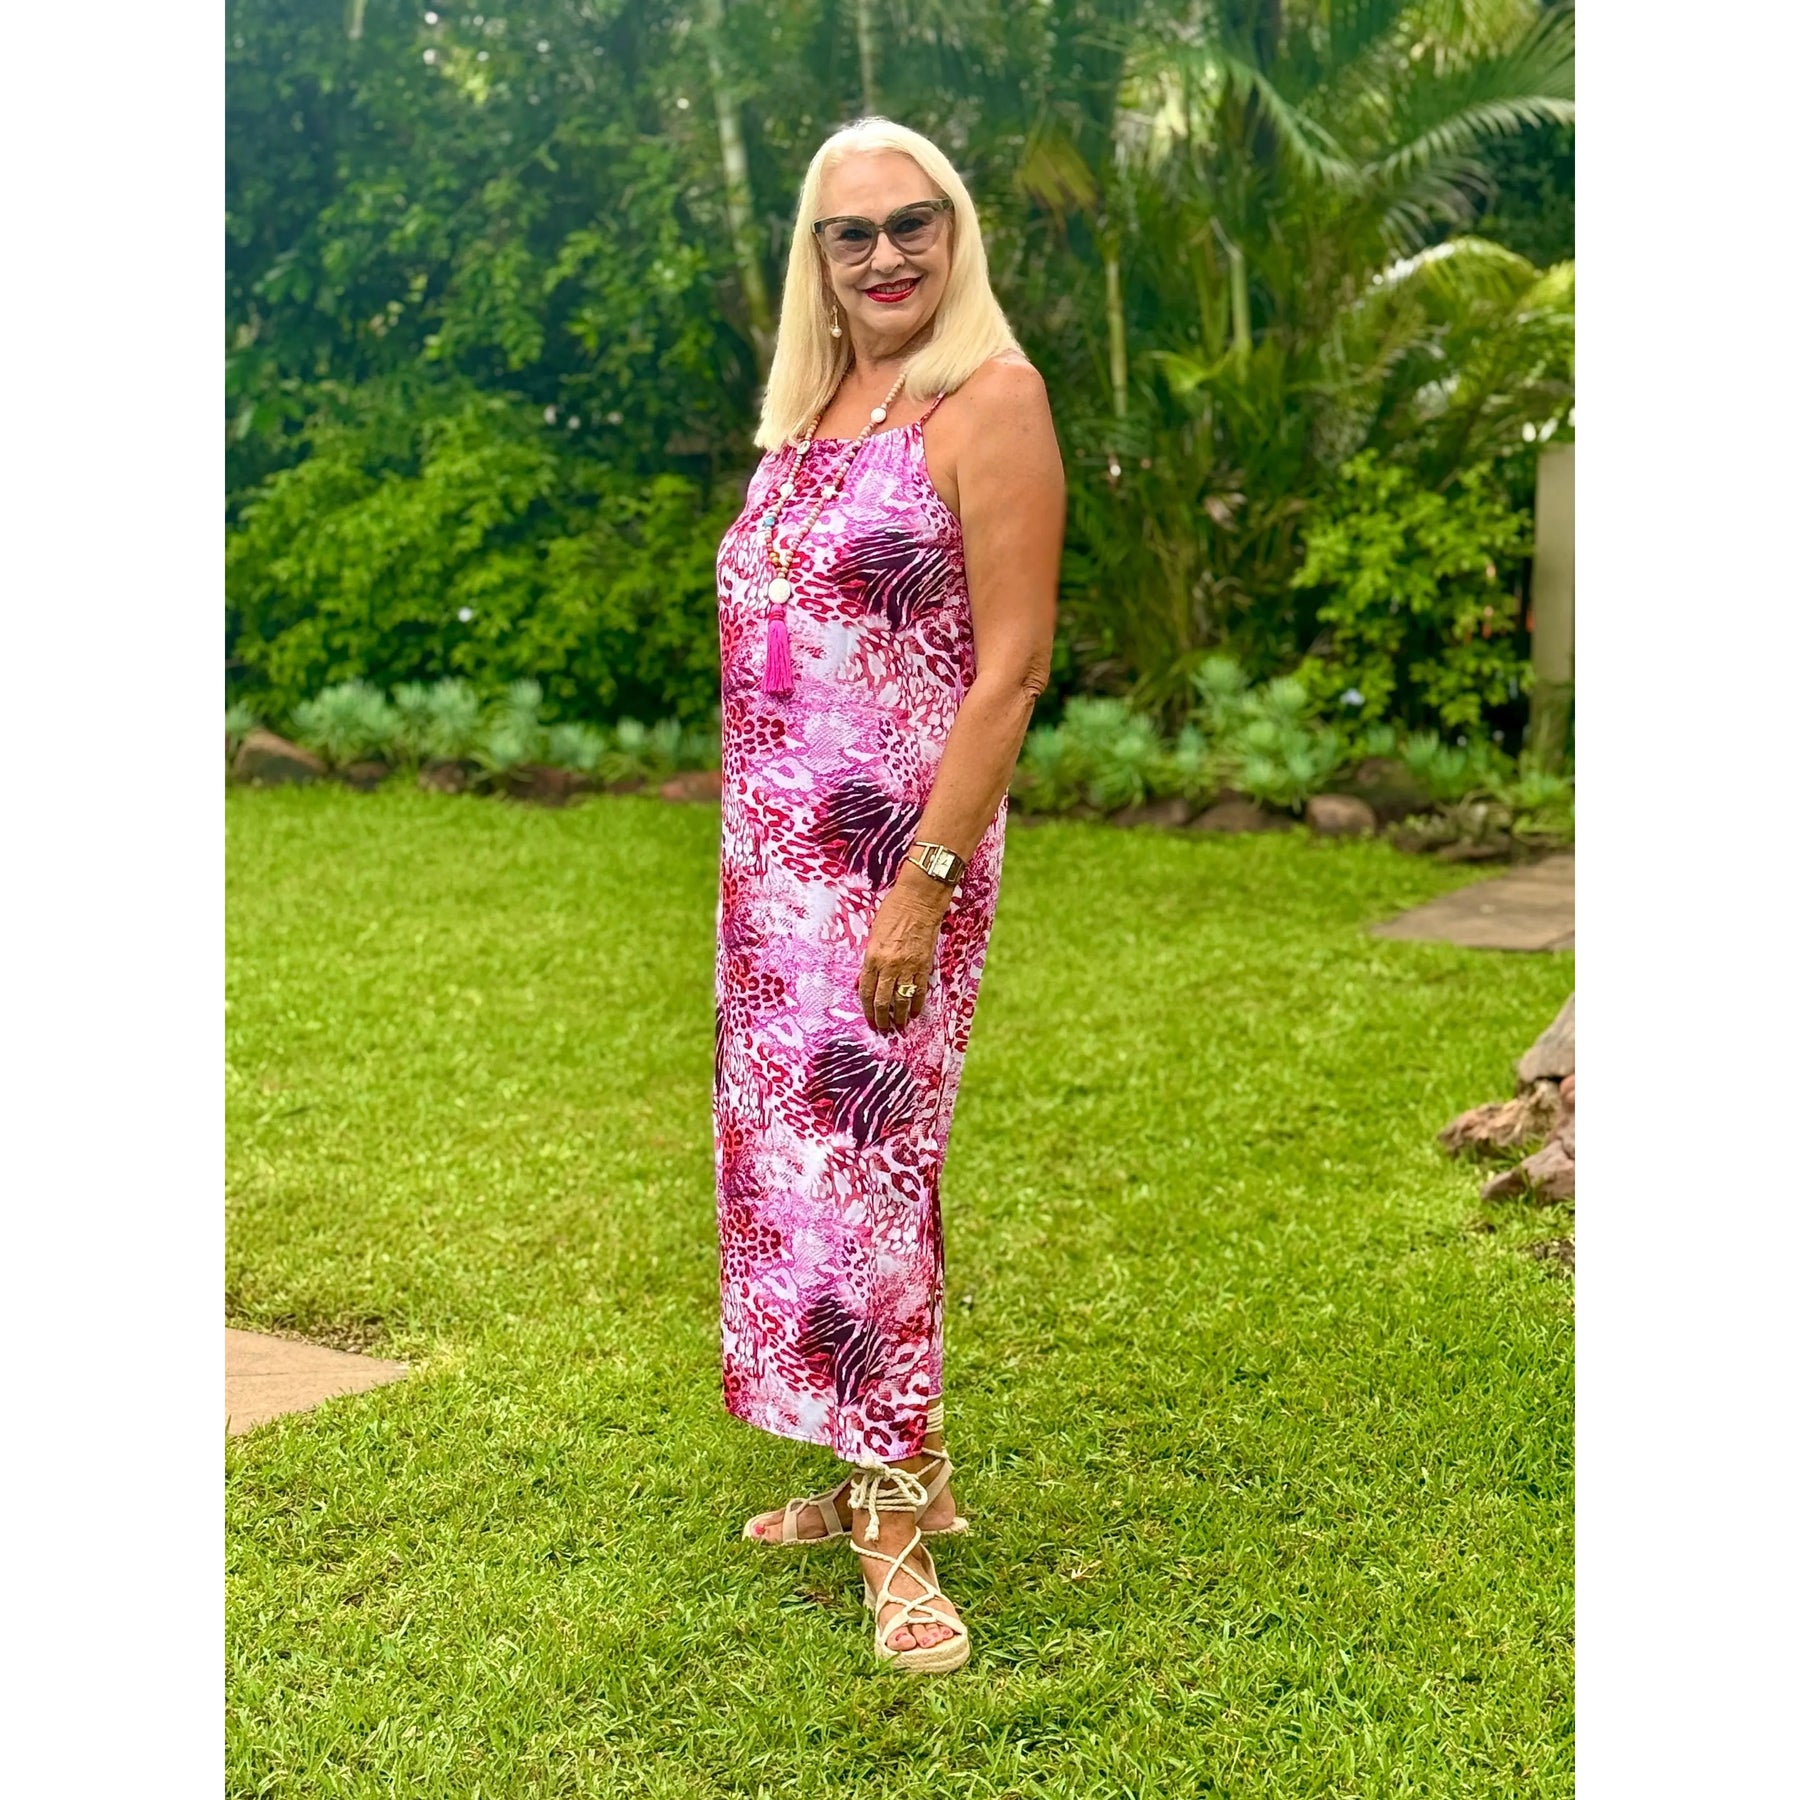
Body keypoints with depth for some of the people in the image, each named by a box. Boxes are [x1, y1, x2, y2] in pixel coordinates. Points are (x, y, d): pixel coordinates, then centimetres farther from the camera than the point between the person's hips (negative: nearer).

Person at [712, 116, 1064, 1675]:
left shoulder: (987, 398, -9)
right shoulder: (810, 411, 14)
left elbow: (1013, 662, -15)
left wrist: (926, 879, -20)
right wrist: (748, 845, 13)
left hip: (893, 847, -7)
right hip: (778, 848, 8)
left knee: (858, 1153, -6)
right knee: (795, 1145, 11)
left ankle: (897, 1520, 7)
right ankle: (882, 1467, 25)